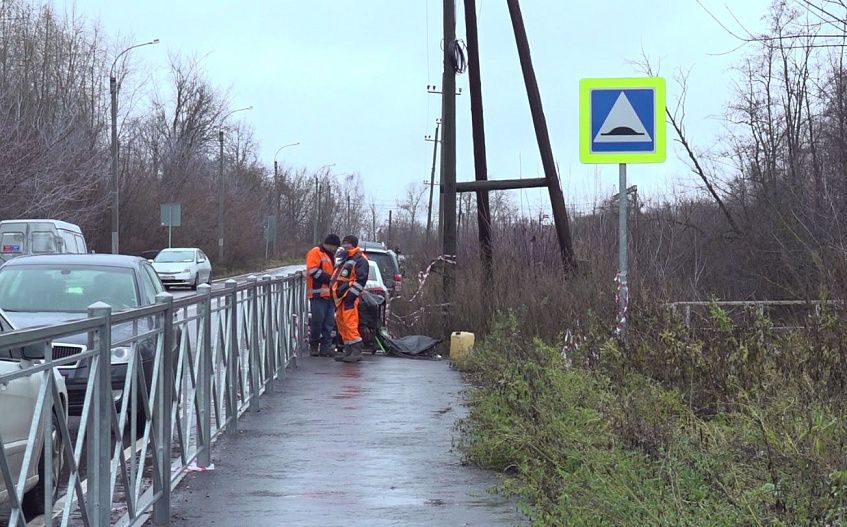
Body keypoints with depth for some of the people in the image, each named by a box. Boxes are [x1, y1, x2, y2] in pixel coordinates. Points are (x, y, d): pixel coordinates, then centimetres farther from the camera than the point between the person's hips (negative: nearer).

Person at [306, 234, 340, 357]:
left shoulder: (330, 256, 25)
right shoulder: (315, 253, -3)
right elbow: (313, 271, -15)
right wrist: (331, 279, -15)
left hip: (329, 294, 8)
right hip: (318, 294, -8)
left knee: (329, 323, 3)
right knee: (318, 321, -9)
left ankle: (326, 347, 5)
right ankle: (313, 346, 2)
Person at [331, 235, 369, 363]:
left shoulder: (360, 260, -6)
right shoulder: (345, 259, 24)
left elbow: (361, 279, -15)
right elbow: (337, 277, 29)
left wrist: (352, 294, -21)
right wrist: (335, 293, 21)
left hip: (349, 298, -10)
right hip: (340, 297, 10)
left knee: (350, 323, -15)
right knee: (342, 324, 10)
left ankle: (356, 352, -15)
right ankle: (348, 352, 15)